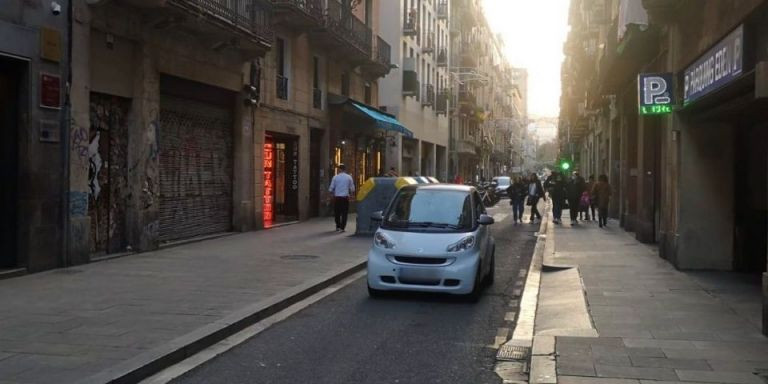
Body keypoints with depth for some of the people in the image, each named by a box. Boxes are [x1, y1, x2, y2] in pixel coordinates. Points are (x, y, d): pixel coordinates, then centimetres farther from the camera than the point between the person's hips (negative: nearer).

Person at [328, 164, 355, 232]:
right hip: (345, 197, 0)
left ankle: (338, 227, 21)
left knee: (337, 212, 14)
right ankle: (342, 227, 1)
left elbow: (331, 189, -1)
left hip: (337, 197, 0)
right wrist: (350, 193, 20)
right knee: (344, 213, 5)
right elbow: (352, 189, 1)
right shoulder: (349, 177, 1)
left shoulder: (335, 177, -1)